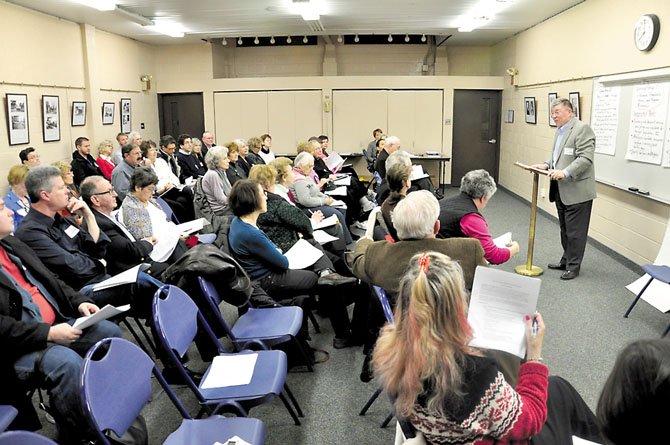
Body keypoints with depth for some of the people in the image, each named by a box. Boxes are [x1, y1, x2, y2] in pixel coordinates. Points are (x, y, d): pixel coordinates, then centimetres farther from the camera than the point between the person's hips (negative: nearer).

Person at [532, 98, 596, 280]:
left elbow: (586, 158, -21)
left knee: (575, 231, 0)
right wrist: (547, 165, 5)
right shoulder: (560, 131, 16)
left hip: (577, 191, -9)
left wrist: (565, 172, -28)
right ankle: (566, 260, 30)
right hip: (561, 190, 9)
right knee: (565, 229, 18)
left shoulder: (582, 129, -13)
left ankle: (573, 266, 10)